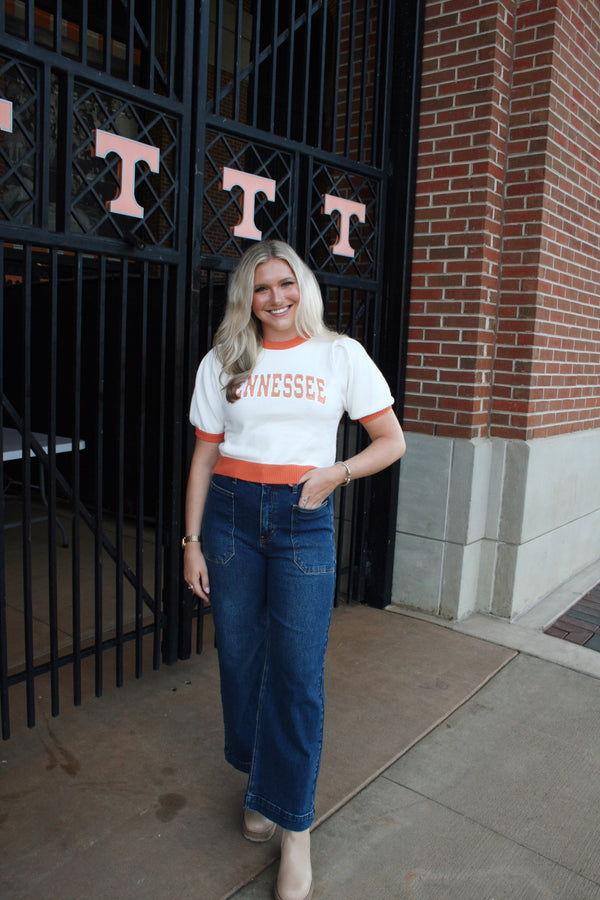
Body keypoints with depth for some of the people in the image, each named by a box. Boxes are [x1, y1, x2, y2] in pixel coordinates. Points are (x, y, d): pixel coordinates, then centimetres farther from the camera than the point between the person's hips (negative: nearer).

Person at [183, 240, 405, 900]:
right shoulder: (223, 363, 6)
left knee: (297, 671, -3)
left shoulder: (341, 355, 3)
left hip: (304, 518, -2)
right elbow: (204, 456, 6)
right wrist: (192, 541, 2)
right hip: (231, 511, 2)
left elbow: (391, 441, 4)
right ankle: (259, 781, 35)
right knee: (239, 656, 10)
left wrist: (336, 473, -11)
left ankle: (294, 828, 14)